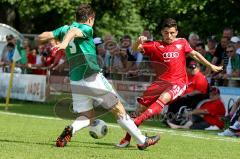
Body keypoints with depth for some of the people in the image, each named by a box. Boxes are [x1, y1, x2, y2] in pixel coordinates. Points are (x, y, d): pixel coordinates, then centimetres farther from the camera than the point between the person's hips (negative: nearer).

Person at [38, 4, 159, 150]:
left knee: (87, 117, 15)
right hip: (93, 78, -6)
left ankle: (70, 130, -17)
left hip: (75, 82, 6)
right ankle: (142, 141, 12)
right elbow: (73, 31, -26)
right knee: (119, 110, 7)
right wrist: (64, 43, -45)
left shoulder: (65, 28, 12)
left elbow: (42, 36, 7)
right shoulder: (86, 28, -5)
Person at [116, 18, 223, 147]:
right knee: (142, 104, -9)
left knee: (163, 98, -31)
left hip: (178, 82, -1)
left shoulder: (182, 43, 9)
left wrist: (211, 66, 29)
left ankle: (136, 122, -41)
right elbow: (136, 49, -5)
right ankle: (127, 137, 4)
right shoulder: (155, 46, 4)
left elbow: (194, 54, 24)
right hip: (160, 82, 1)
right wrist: (139, 41, -28)